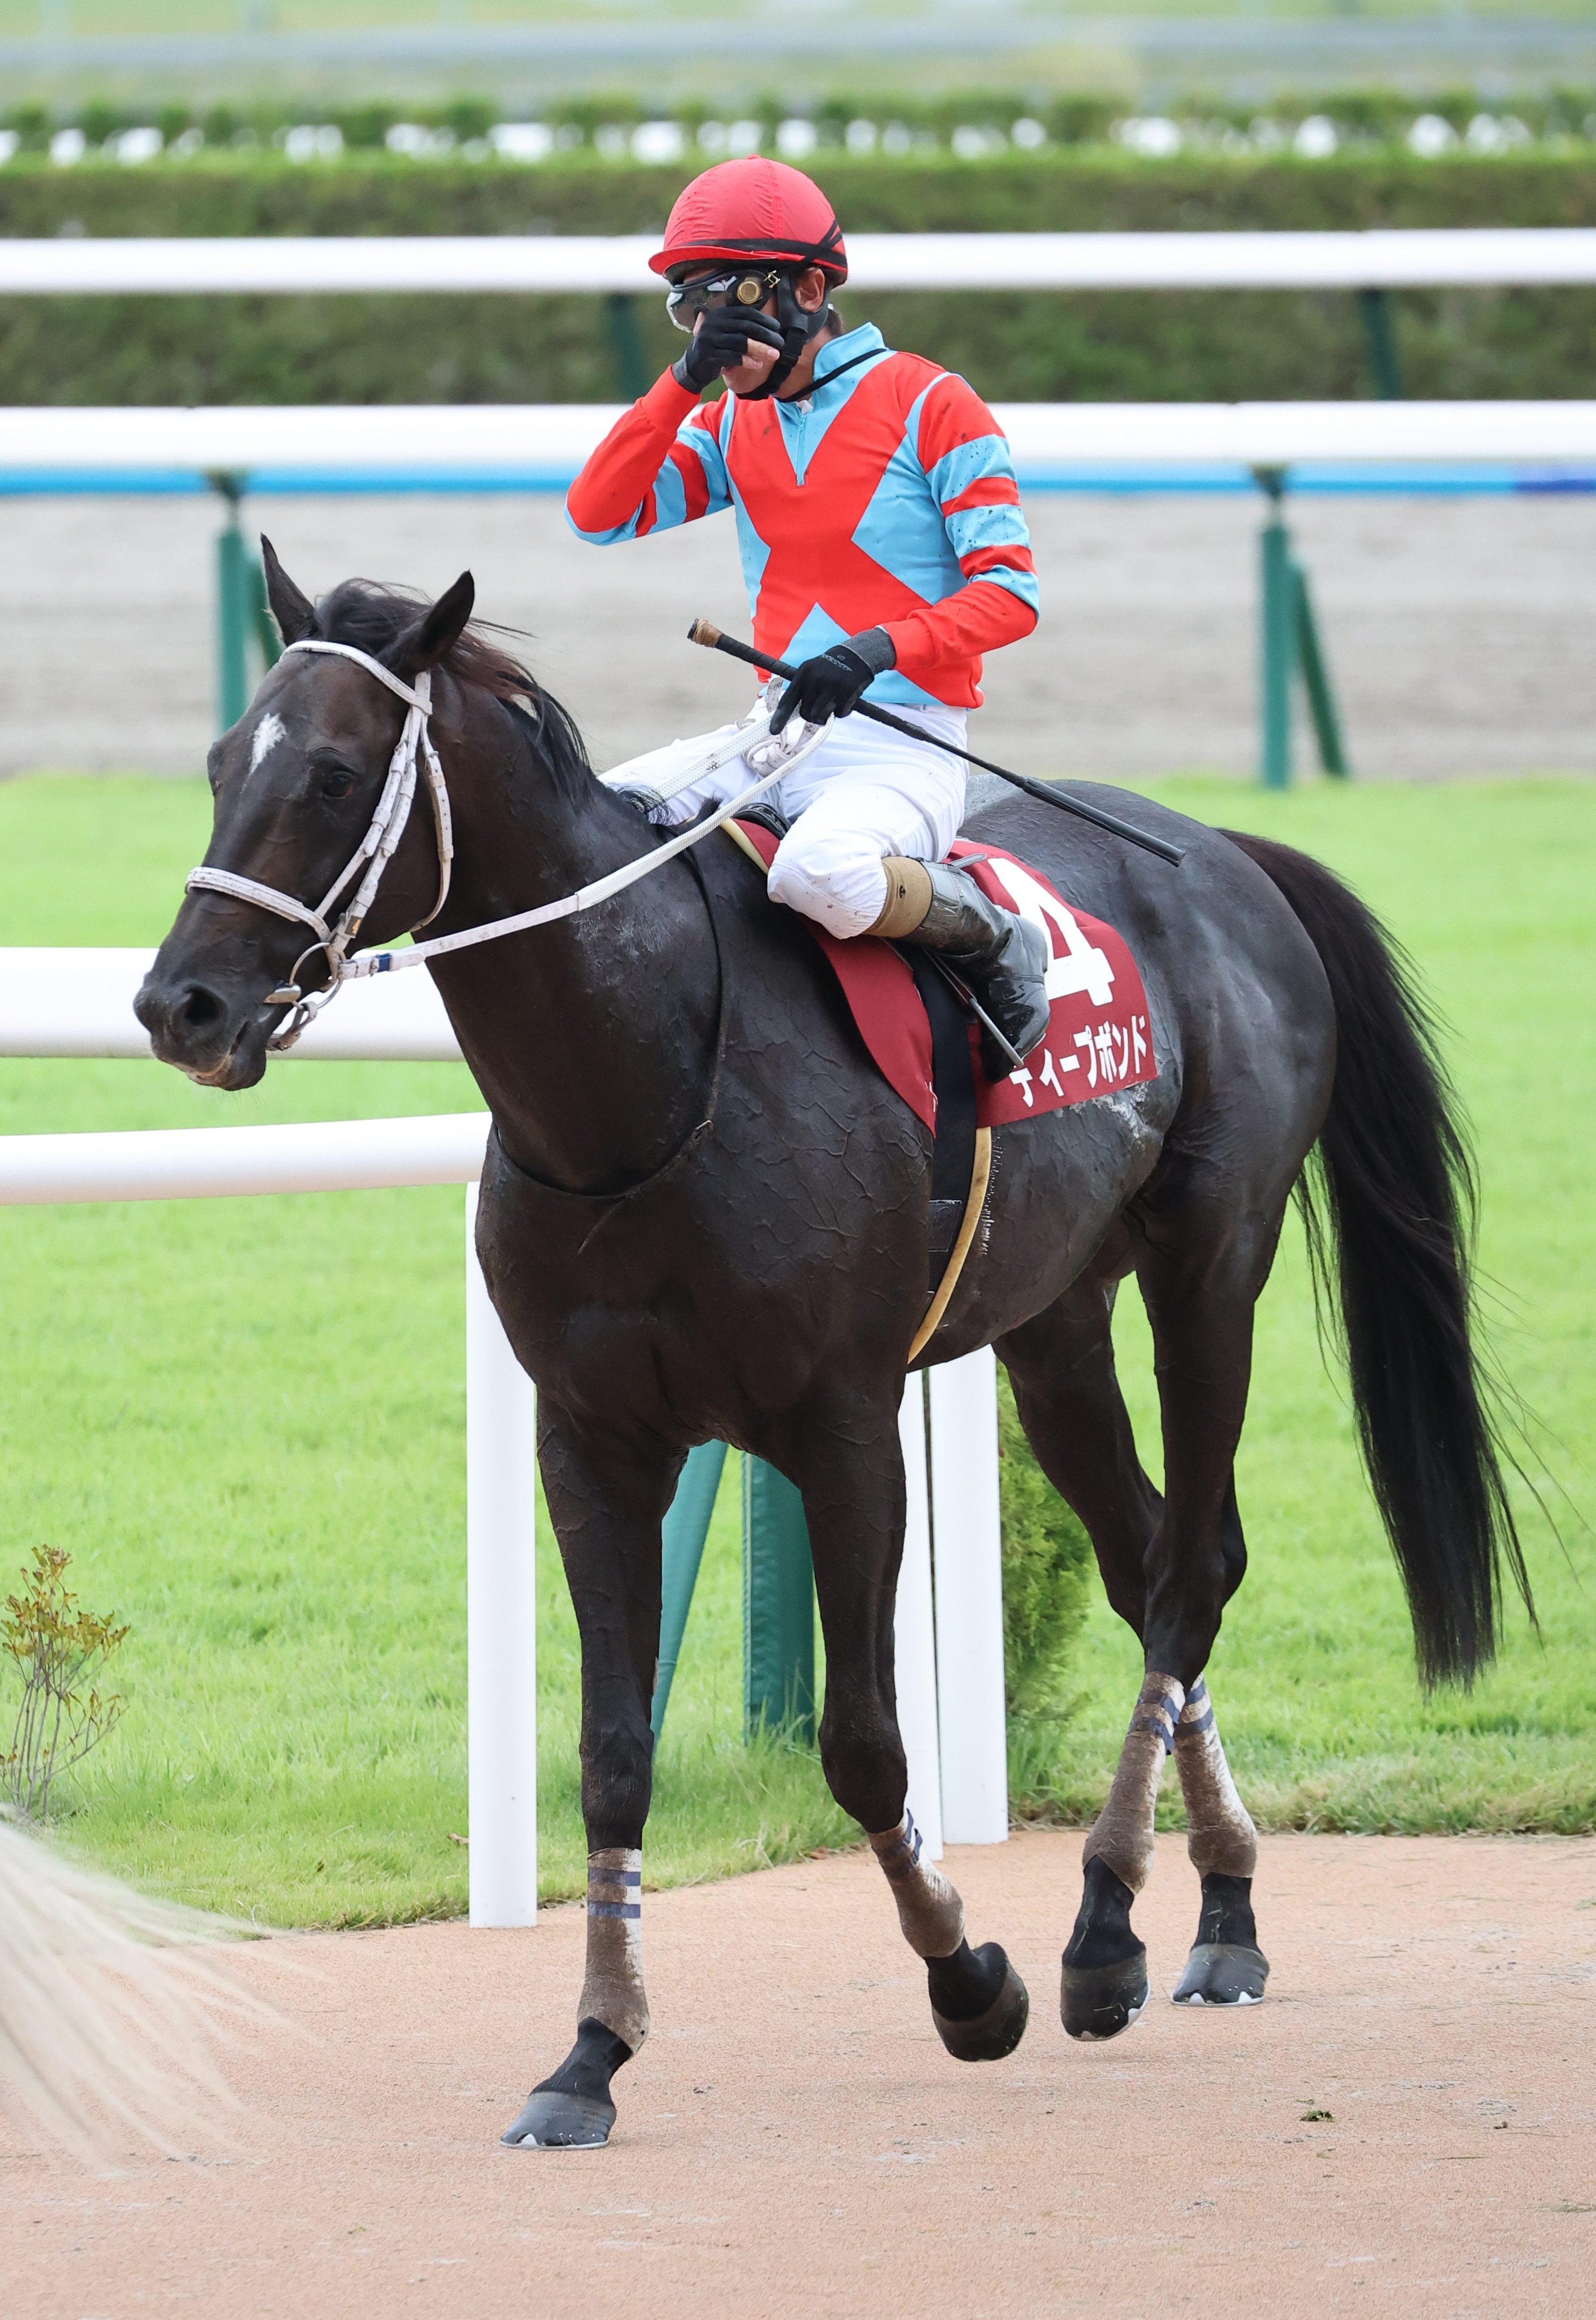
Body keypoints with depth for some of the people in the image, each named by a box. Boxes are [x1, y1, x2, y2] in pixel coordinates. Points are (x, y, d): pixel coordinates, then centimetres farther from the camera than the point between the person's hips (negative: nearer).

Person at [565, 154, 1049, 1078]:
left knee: (824, 873, -37)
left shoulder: (930, 405, -5)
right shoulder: (734, 426, 13)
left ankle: (996, 941, -10)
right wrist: (687, 381, -8)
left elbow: (1010, 593, -11)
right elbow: (599, 515, 2)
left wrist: (881, 647, -27)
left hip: (905, 744, -6)